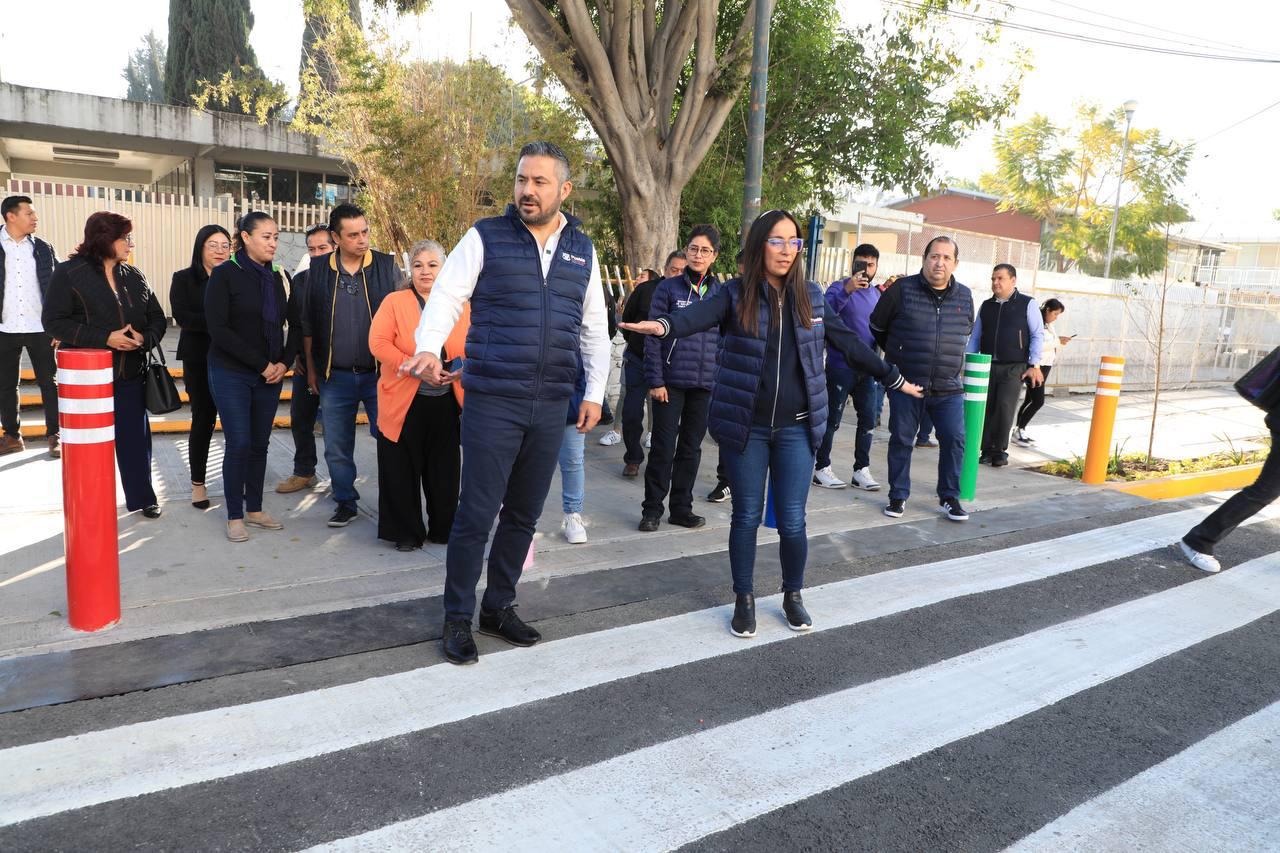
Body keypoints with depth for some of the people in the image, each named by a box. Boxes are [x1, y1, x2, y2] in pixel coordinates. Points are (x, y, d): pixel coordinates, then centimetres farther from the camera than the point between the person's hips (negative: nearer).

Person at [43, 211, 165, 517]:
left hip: (129, 375, 4)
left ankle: (142, 498, 23)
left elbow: (157, 318, 10)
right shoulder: (69, 273, -6)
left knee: (135, 438, 8)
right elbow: (54, 321, -11)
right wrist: (105, 338, -21)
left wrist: (145, 338, -12)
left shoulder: (134, 276, 8)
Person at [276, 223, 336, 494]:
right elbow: (292, 320, 12)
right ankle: (304, 472, 29)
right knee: (300, 419, 13)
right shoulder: (300, 279, 8)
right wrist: (296, 355, 6)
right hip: (306, 362, 5)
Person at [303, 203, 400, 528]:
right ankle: (345, 503, 25)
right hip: (335, 377, 2)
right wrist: (311, 368, 8)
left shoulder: (386, 267, -1)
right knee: (337, 447, 9)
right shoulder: (317, 270, 3)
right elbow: (308, 324, 9)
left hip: (379, 374, -2)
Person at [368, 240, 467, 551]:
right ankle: (406, 533, 19)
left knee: (445, 470, 11)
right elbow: (378, 343, -9)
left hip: (447, 403, 2)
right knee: (402, 472, 4)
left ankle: (444, 529, 26)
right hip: (404, 403, -2)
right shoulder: (394, 302, 0)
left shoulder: (461, 307, 8)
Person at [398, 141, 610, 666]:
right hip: (492, 404, -4)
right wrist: (428, 348, -25)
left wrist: (594, 392, 9)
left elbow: (594, 328, 15)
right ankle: (458, 619, 17)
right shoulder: (486, 237, -1)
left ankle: (499, 607, 29)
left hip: (551, 407, 4)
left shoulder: (582, 249, 11)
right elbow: (446, 296, -6)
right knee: (476, 514, -1)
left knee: (524, 515, 12)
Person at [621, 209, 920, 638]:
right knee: (747, 516, 7)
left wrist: (894, 378, 21)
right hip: (745, 426, -2)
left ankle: (793, 597, 28)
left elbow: (850, 343, 15)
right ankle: (744, 600, 26)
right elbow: (698, 314, -25)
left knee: (792, 521, 4)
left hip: (796, 427, 2)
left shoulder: (811, 296, 6)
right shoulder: (736, 294, -4)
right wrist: (664, 324, -47)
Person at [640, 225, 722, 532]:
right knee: (663, 447, 2)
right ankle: (652, 509, 13)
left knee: (691, 448, 11)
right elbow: (653, 337, -5)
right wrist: (655, 380, -10)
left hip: (705, 385, 4)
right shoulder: (669, 288, -2)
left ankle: (681, 507, 23)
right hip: (671, 382, -3)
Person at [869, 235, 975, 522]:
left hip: (949, 388, 2)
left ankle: (949, 497, 15)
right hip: (906, 384, -2)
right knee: (901, 440, 5)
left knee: (954, 440, -1)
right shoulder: (901, 290, -5)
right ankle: (898, 496, 19)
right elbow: (877, 326, 7)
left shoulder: (965, 296, 6)